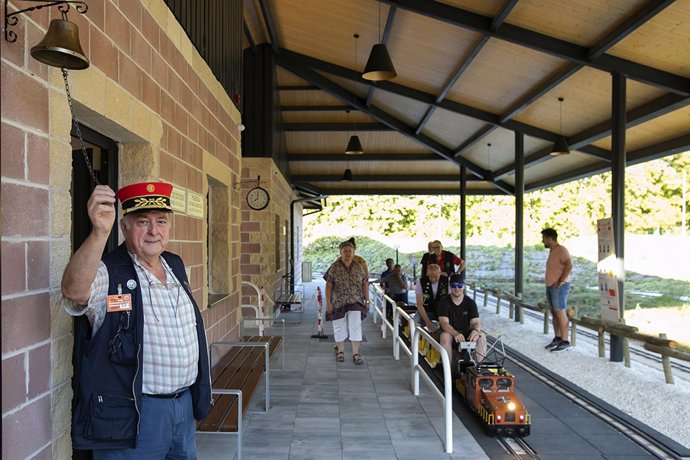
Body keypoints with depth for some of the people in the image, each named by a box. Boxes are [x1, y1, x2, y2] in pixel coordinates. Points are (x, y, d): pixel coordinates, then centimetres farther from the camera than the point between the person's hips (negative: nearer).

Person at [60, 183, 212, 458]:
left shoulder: (176, 266, 8)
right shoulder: (108, 273, -13)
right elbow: (74, 290, -37)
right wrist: (100, 232, -51)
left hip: (185, 405, 7)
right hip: (132, 416, -6)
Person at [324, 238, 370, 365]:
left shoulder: (359, 267, 3)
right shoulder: (334, 267, -4)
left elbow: (365, 284, 7)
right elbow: (328, 285, -5)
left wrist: (367, 300, 5)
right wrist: (328, 302, -10)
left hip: (355, 302, 1)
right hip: (338, 302, -1)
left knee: (355, 325, -8)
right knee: (339, 326, 9)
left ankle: (356, 353, 0)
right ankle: (340, 351, 26)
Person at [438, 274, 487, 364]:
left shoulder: (470, 303, 0)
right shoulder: (444, 302, -8)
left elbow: (476, 322, -10)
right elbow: (444, 323, -21)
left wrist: (475, 330, -37)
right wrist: (456, 334, -42)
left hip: (467, 333, 2)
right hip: (450, 333, -2)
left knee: (482, 336, -26)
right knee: (445, 336, -36)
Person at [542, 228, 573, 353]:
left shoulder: (561, 249, -12)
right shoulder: (552, 251, 16)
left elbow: (569, 265, -24)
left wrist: (561, 281, -22)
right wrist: (550, 283, 12)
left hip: (559, 287, -9)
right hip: (551, 287, 9)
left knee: (560, 313, -8)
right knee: (554, 313, 11)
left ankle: (565, 342, -4)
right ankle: (557, 339, 17)